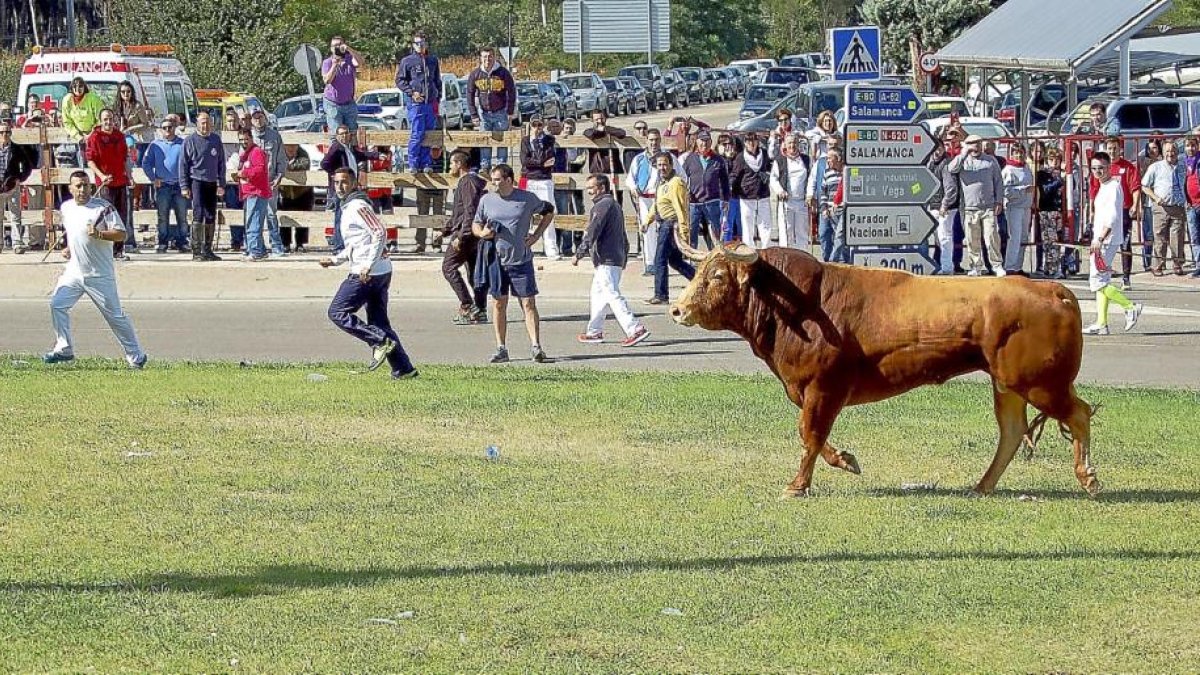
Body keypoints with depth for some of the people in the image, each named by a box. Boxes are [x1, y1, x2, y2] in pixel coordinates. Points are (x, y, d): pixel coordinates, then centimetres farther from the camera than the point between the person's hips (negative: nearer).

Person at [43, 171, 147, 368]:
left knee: (115, 315, -1)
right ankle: (64, 349, 6)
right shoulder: (66, 208, 7)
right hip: (73, 270, 6)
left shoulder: (104, 208, -13)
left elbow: (121, 234, -18)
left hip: (100, 275, -6)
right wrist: (69, 248, 13)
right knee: (57, 304, -5)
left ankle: (135, 355, 10)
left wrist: (99, 234, -32)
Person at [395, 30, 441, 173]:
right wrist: (412, 92, -10)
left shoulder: (433, 60, 14)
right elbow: (399, 80, 2)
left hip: (431, 103, 4)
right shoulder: (407, 61, 1)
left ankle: (426, 164, 13)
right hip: (415, 103, -4)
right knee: (416, 135, -8)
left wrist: (438, 98, 14)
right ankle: (413, 165, -3)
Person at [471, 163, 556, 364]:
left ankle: (536, 346, -5)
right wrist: (481, 232, -9)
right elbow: (475, 225, 15)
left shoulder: (527, 198, -1)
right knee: (499, 303, 5)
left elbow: (549, 211, 14)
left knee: (528, 303, -5)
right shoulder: (486, 200, 5)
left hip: (521, 260, -2)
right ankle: (501, 349, 11)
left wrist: (536, 235, 5)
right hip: (496, 260, 2)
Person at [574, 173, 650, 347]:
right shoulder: (615, 205, 21)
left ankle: (635, 329, -21)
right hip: (618, 258, 11)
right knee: (598, 293, 18)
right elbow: (623, 236, 25)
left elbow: (592, 232, -18)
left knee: (612, 295, -13)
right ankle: (595, 331, 23)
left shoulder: (602, 205, -12)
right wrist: (624, 258, 28)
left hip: (606, 261, -11)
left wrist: (579, 253, -15)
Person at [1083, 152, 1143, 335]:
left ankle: (1130, 307, -7)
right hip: (1100, 241, 10)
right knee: (1101, 282, 10)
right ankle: (1101, 323, 12)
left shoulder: (1113, 187, -14)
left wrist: (1100, 239, -25)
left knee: (1098, 281, -11)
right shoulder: (1103, 187, 16)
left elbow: (1113, 217, -22)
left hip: (1107, 241, -10)